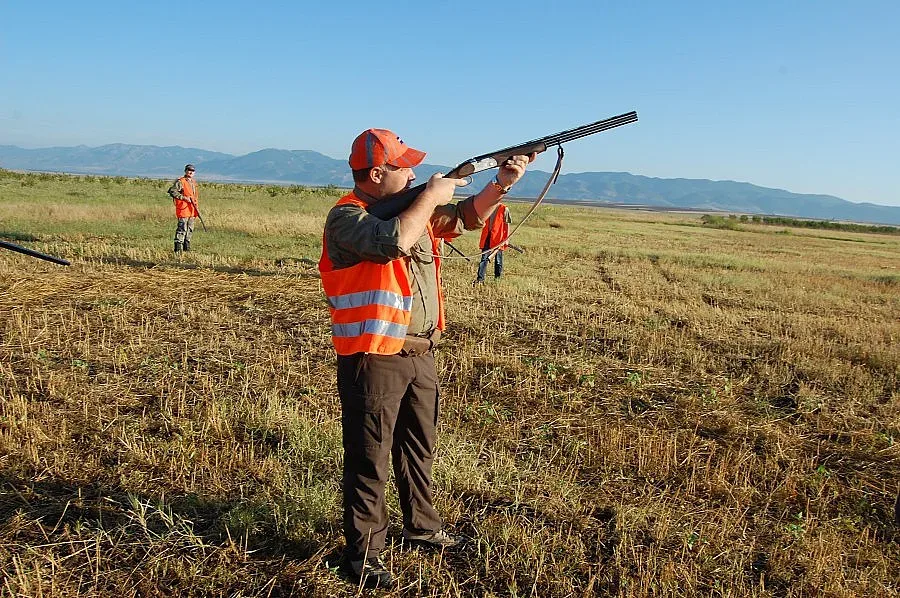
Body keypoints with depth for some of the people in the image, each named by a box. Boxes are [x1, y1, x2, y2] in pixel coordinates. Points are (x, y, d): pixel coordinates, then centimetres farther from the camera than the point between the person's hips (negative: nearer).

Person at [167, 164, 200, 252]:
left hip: (192, 210, 8)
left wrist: (197, 208, 20)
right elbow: (172, 191, -18)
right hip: (183, 209, -8)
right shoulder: (180, 182, -7)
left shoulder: (194, 183, 18)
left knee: (190, 229, 12)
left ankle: (187, 247, 21)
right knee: (182, 229, -10)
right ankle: (178, 248, -8)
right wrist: (184, 198, -21)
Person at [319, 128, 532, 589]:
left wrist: (501, 184, 2)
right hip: (373, 360, -8)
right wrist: (431, 196, -19)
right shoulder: (345, 218, -15)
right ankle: (363, 554, 20)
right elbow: (394, 241, -34)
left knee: (419, 449, 22)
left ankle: (422, 528, 41)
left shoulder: (412, 207, 9)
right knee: (369, 461, 4)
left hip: (420, 355, 8)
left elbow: (467, 217, 17)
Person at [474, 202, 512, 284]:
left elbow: (507, 225, -3)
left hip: (498, 238, -4)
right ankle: (480, 278, -1)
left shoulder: (504, 209, -5)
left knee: (498, 259, 6)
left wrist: (506, 239, -8)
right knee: (484, 258, 0)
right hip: (487, 236, 4)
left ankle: (498, 278, 17)